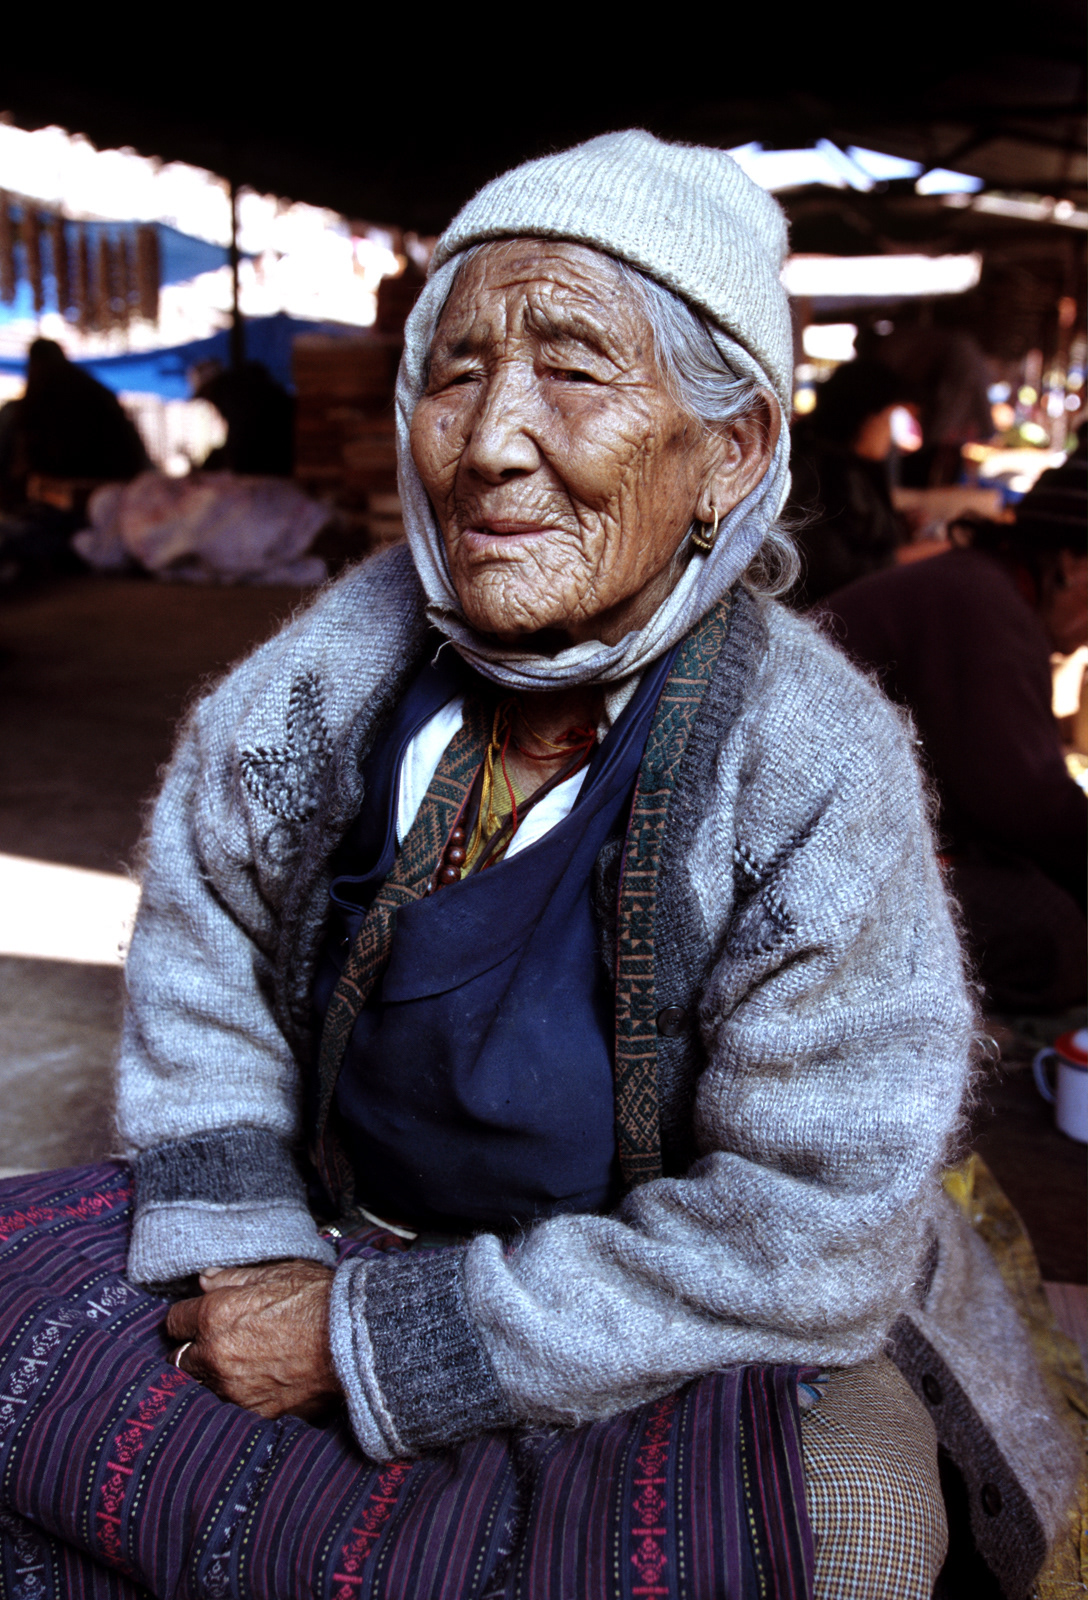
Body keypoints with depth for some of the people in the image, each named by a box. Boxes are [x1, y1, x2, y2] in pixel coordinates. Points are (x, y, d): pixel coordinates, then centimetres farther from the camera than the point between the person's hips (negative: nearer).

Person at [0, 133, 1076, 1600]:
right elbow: (202, 946, 1)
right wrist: (243, 1260, -11)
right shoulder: (344, 668, -12)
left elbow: (810, 1237, -23)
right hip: (336, 1227, 4)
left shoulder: (820, 778, -23)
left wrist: (369, 1336, -21)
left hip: (686, 1358, -3)